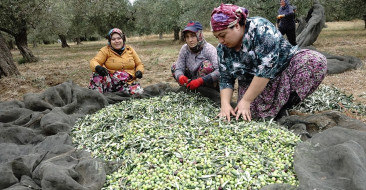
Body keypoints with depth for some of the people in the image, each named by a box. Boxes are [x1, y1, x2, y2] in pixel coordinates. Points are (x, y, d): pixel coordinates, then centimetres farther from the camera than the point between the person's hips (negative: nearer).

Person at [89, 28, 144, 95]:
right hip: (111, 81, -1)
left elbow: (139, 64, 15)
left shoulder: (130, 50, 9)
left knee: (138, 92, -31)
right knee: (97, 74, -30)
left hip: (129, 82, 2)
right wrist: (97, 67, -34)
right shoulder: (105, 50, 2)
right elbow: (94, 61, -10)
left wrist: (139, 71, -9)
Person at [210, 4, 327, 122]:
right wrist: (225, 104, -21)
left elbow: (266, 68, -31)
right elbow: (226, 80, -4)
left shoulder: (260, 28, -25)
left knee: (316, 61, -29)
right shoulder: (223, 49, -7)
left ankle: (283, 106, -18)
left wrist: (246, 101, -31)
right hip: (253, 85, 3)